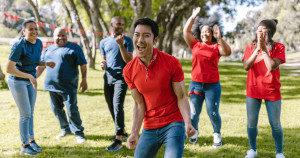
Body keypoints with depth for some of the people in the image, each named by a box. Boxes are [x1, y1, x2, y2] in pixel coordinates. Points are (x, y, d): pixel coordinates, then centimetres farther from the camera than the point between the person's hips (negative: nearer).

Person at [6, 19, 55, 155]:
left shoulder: (38, 43, -3)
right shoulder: (19, 46, -25)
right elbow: (9, 69, -24)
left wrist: (46, 63, -5)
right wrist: (29, 76, -28)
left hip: (30, 80, 7)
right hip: (17, 81, -7)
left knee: (30, 113, 13)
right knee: (25, 114, -3)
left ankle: (31, 141, 25)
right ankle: (25, 146, 9)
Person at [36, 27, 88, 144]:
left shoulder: (74, 48, 2)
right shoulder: (48, 50, 17)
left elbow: (83, 64, -2)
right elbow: (41, 66, 21)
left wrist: (84, 80, -9)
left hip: (68, 86, -5)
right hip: (52, 85, 5)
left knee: (72, 109, -10)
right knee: (57, 109, 11)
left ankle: (78, 132, 3)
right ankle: (65, 129, 29)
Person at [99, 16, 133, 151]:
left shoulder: (127, 41, 1)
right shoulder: (104, 42, 13)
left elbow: (129, 61, -8)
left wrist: (121, 45, -18)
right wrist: (102, 65, -4)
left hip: (121, 77, -5)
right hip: (108, 77, 5)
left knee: (117, 106, -17)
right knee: (111, 107, 11)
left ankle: (118, 140, -18)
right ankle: (122, 132, 29)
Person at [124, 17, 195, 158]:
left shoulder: (172, 63, -13)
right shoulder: (129, 71, -3)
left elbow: (181, 97, -9)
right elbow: (139, 104, 1)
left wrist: (188, 123, -24)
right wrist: (134, 133, -9)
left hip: (174, 124, -4)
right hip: (149, 128, 4)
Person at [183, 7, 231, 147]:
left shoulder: (216, 47, 0)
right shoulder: (195, 44, 5)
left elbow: (228, 52, -18)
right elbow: (186, 31, -2)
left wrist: (219, 39, -28)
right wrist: (193, 16, -6)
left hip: (212, 85, -2)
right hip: (196, 84, 2)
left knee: (213, 113, -1)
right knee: (194, 112, 6)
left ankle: (217, 134, 22)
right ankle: (194, 131, 32)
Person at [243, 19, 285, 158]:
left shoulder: (278, 47, -4)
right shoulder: (250, 47, 4)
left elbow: (272, 67, -18)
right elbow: (246, 66, -10)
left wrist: (264, 49, -16)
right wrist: (257, 50, -17)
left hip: (272, 92, -2)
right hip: (253, 90, 2)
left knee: (275, 124, 4)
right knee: (251, 123, 6)